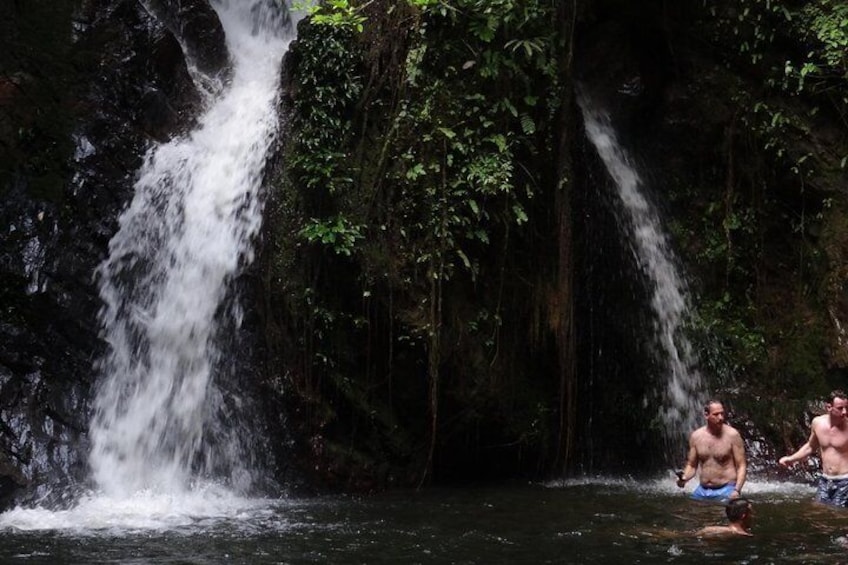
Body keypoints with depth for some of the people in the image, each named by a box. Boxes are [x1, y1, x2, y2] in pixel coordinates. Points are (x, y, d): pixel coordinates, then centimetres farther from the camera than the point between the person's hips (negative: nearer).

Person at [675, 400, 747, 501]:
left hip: (725, 490, -4)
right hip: (702, 491, 4)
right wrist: (684, 478, -9)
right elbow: (692, 466, 12)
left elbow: (742, 466, -6)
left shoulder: (732, 435, -7)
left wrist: (737, 490, -19)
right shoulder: (696, 436, 4)